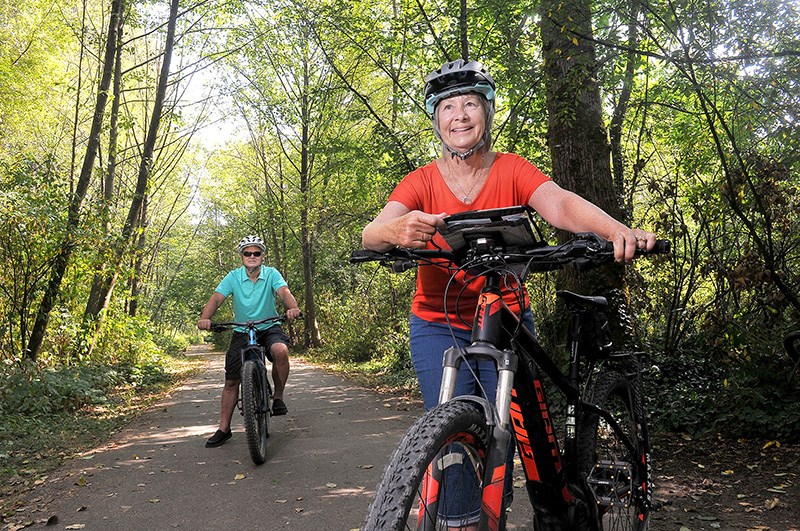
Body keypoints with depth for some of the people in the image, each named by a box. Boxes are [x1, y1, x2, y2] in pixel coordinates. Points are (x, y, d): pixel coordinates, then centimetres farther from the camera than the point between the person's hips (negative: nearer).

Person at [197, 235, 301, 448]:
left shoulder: (271, 274, -7)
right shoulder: (233, 277, -5)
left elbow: (284, 291, -24)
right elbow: (216, 297, -16)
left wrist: (293, 308, -47)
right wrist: (205, 318, -37)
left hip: (269, 328, -1)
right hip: (242, 332, 2)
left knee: (280, 350, -35)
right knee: (231, 381, 0)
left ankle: (278, 397, -12)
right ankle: (224, 429, 15)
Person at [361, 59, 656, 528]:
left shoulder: (513, 171, -6)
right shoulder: (422, 182, -7)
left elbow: (561, 203, -25)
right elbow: (370, 234, -23)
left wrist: (618, 230, -46)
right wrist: (397, 230, -48)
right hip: (439, 325, 0)